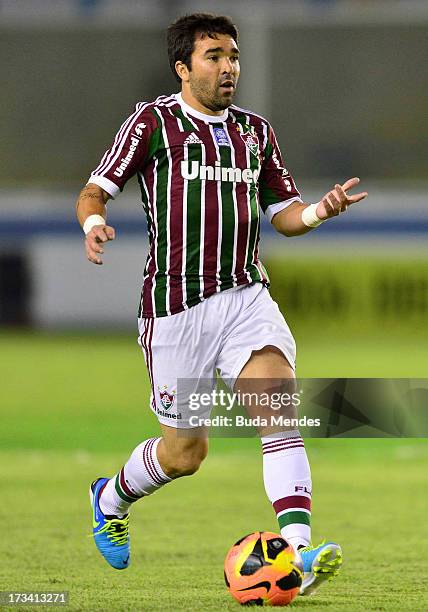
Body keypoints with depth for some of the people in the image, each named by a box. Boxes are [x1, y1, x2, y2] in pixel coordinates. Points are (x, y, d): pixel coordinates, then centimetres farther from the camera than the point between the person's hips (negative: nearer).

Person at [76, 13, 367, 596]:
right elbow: (93, 192, -3)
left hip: (246, 296, 4)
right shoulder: (152, 122, -2)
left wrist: (318, 211, -5)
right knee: (185, 451, 6)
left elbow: (283, 212, 18)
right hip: (175, 305, -4)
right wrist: (94, 223, -26)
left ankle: (297, 552, -30)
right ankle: (111, 498, 38)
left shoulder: (254, 131, 13)